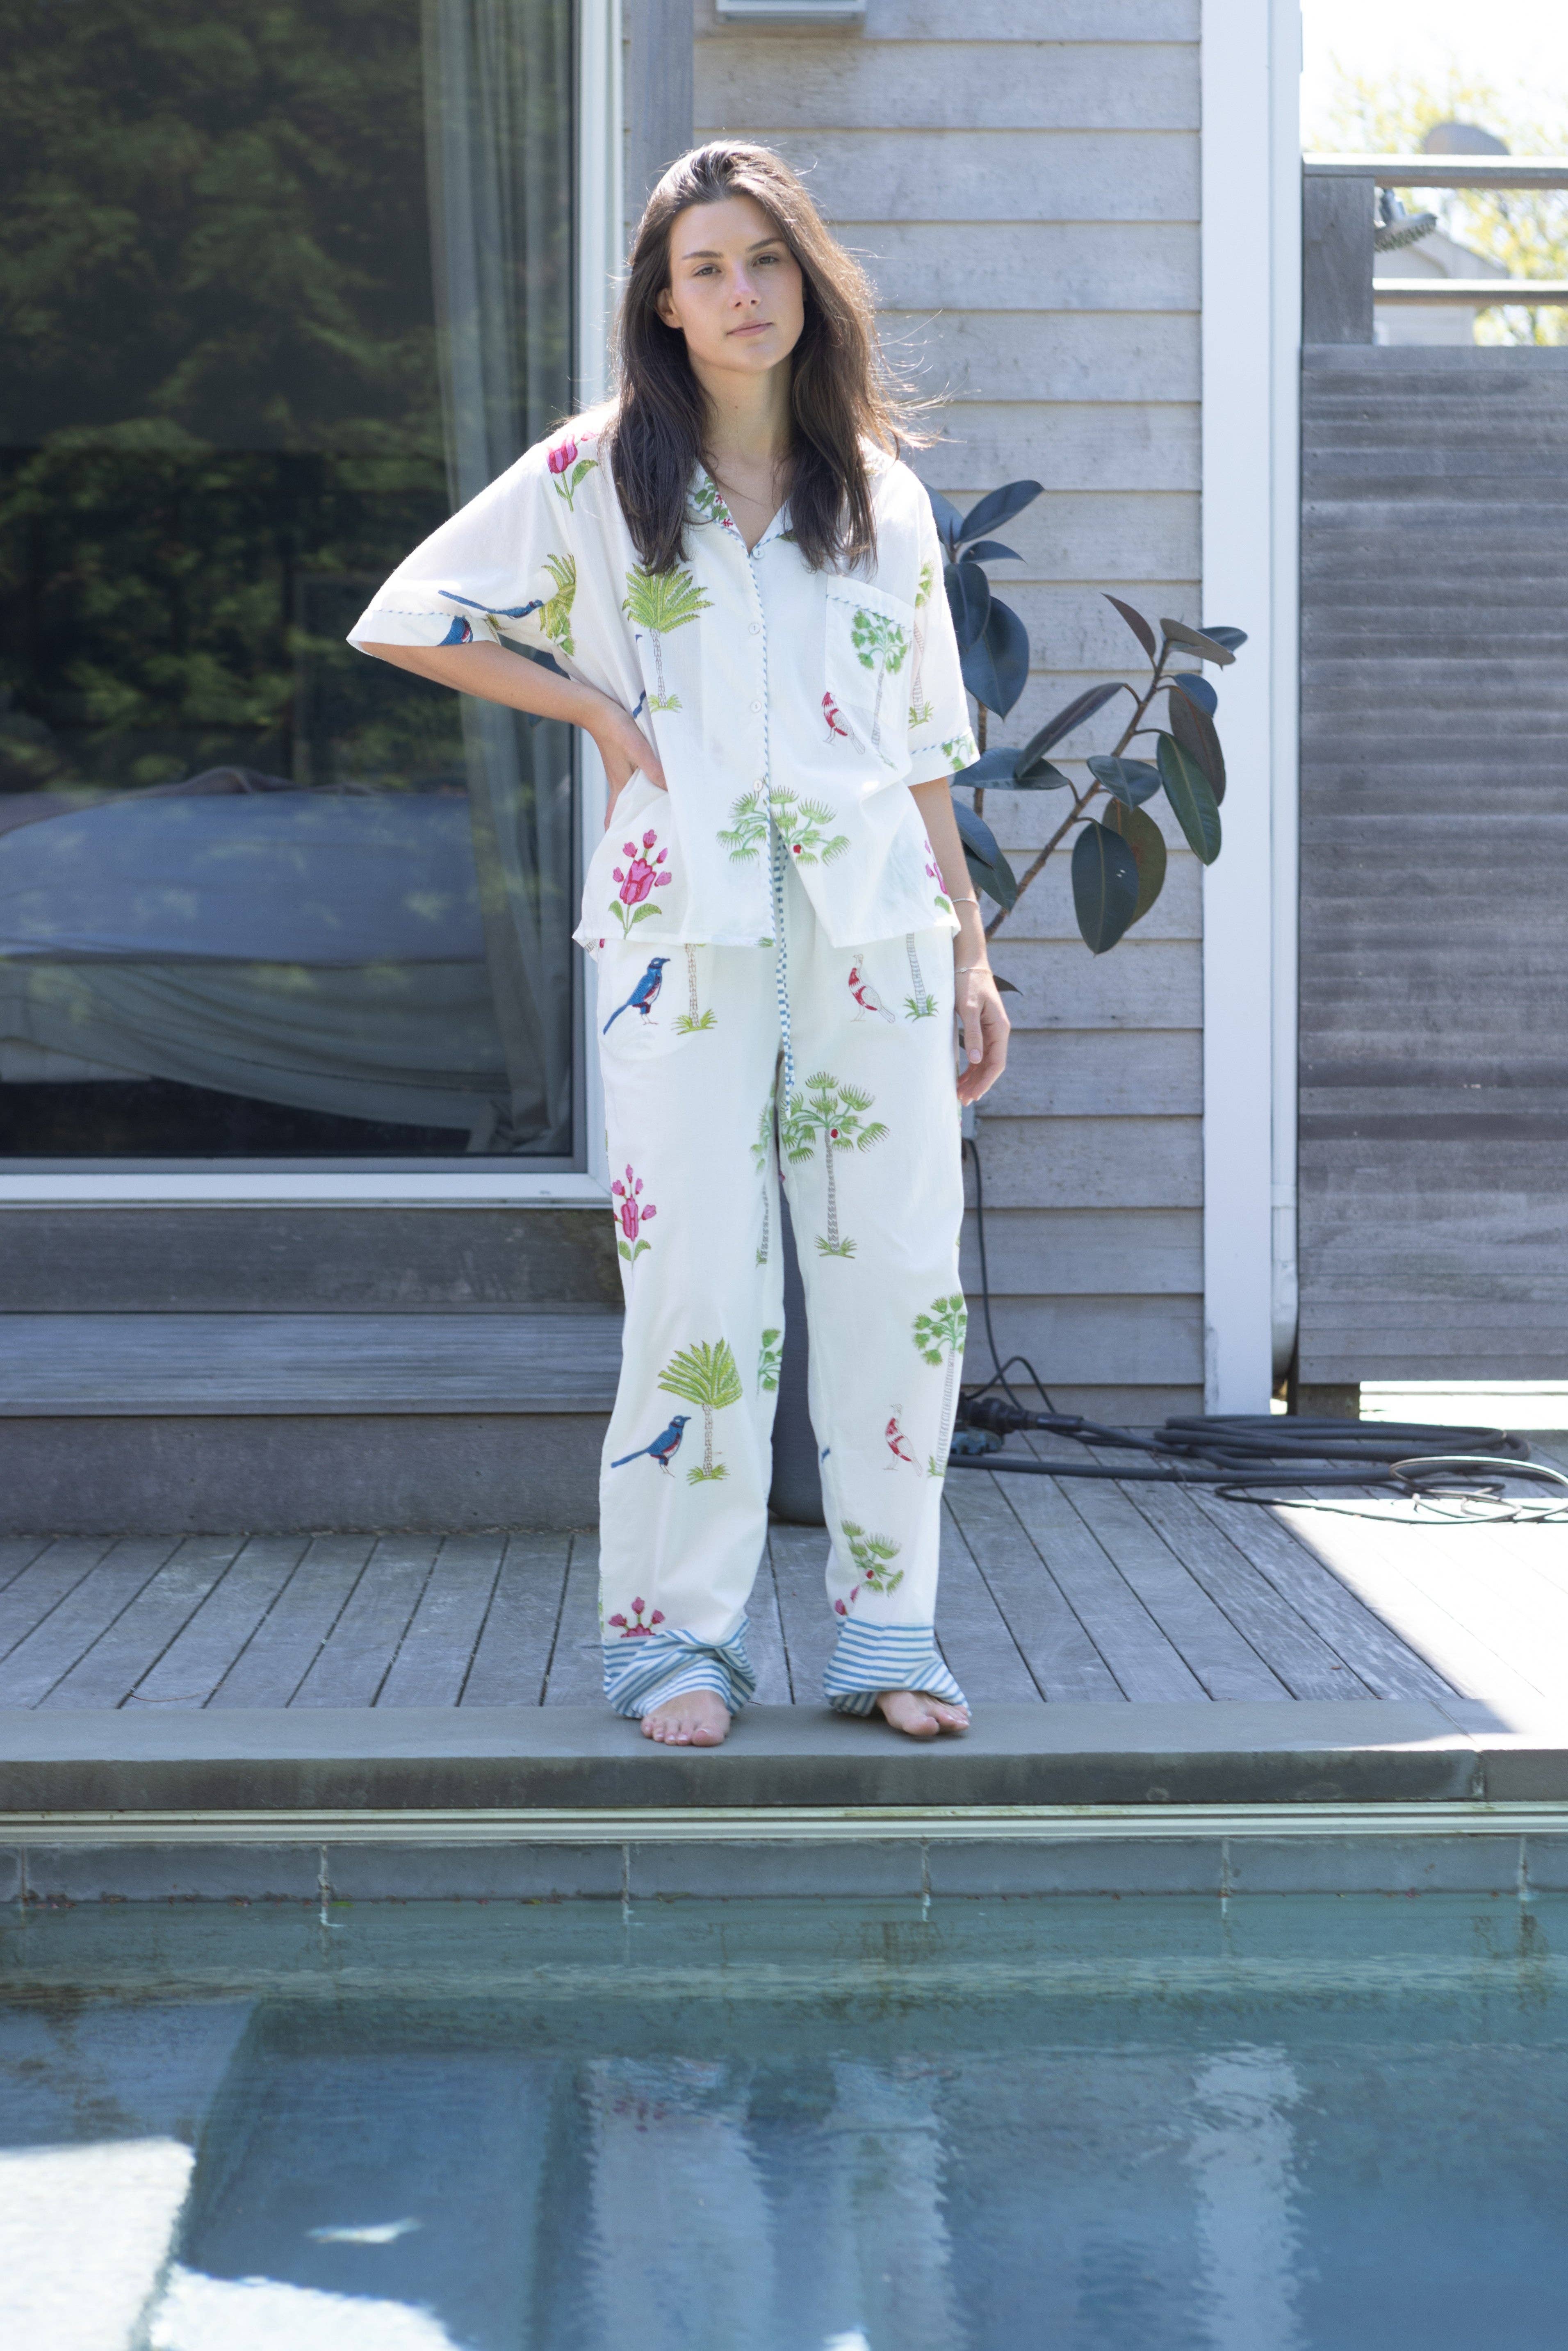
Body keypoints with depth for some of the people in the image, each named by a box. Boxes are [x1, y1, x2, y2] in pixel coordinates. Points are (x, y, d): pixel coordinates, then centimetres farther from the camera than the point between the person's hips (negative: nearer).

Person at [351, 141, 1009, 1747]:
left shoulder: (880, 495, 15)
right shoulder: (595, 477, 7)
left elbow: (925, 739, 17)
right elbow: (406, 622, 7)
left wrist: (970, 946, 14)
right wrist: (601, 710, 1)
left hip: (872, 922, 3)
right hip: (686, 923, -3)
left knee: (902, 1273, 0)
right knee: (702, 1283, -6)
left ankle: (886, 1631, 10)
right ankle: (678, 1634, 4)